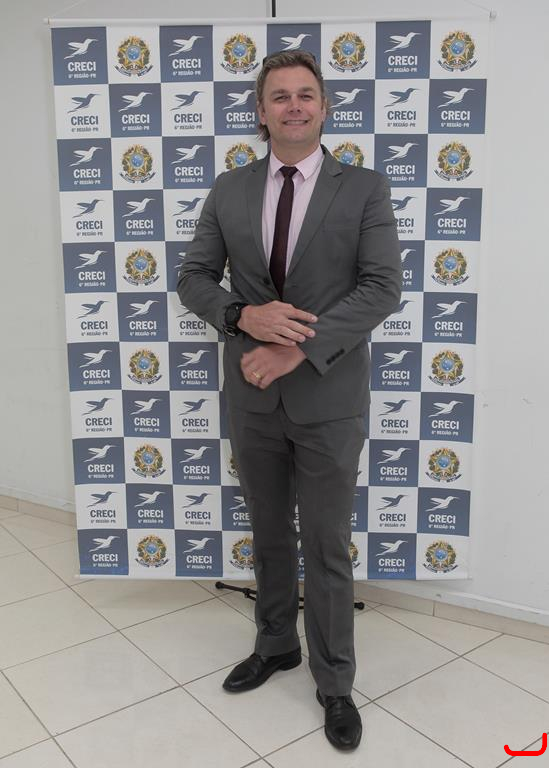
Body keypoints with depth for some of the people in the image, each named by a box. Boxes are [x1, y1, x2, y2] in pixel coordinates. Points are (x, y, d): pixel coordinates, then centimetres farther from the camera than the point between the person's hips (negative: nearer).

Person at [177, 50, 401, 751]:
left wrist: (296, 348, -21)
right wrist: (245, 315, -17)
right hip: (252, 397, 3)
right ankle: (276, 645, 42)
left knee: (327, 549, 7)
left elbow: (382, 288, -13)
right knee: (268, 536, 19)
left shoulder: (365, 189, -4)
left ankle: (334, 683, 27)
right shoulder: (228, 191, 5)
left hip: (328, 399, -3)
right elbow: (194, 278, 4)